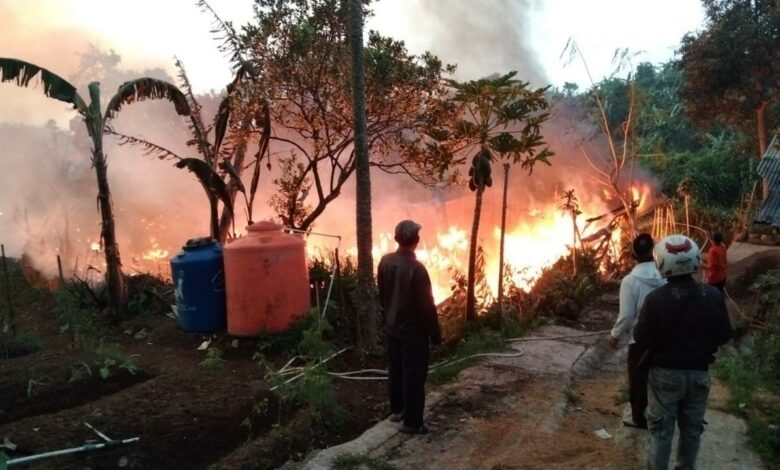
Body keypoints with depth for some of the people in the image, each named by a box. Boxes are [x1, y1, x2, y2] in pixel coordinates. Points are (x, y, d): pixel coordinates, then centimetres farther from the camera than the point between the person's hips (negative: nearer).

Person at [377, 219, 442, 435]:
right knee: (414, 376, 4)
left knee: (395, 370, 21)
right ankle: (412, 422, 12)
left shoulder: (385, 261, -4)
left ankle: (397, 410, 36)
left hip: (392, 327, 7)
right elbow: (426, 306, -19)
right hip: (413, 331, -7)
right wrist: (436, 334, -8)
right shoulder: (416, 269, -25)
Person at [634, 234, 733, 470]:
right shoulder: (713, 295, -11)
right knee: (692, 429, 21)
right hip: (699, 373, 3)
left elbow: (641, 339, -14)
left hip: (665, 374, -3)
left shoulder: (655, 298, -22)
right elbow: (724, 336, -1)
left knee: (661, 431, 11)